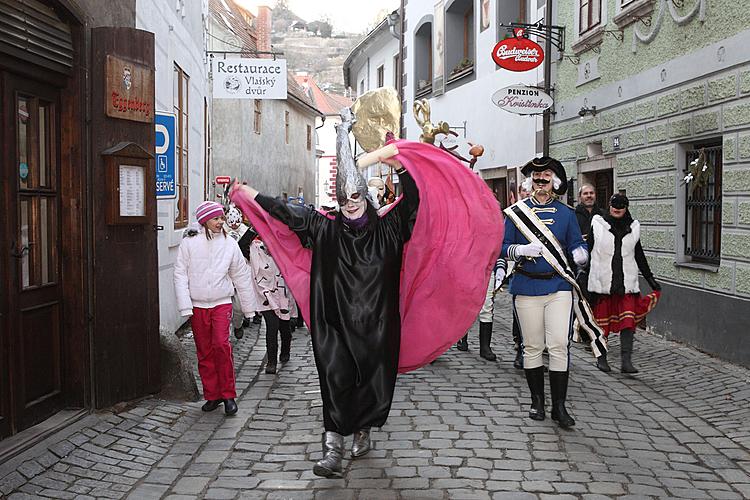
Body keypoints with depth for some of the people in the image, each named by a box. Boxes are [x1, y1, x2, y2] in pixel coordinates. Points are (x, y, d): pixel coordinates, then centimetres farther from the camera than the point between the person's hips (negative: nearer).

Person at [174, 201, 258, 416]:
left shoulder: (229, 244, 4)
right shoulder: (189, 242, -1)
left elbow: (241, 276, 11)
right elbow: (180, 275, -1)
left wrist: (249, 306, 13)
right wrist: (185, 307, -8)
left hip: (222, 303, -1)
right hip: (197, 305, 1)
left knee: (221, 344, -17)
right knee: (204, 352, 6)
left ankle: (228, 394, -5)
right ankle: (212, 395, 20)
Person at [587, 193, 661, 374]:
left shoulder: (633, 227, 12)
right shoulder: (598, 224, 2)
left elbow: (639, 256, 19)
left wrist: (651, 280, 19)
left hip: (627, 283, 2)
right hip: (602, 281, -2)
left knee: (628, 321, -9)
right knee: (601, 320, 5)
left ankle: (626, 361, -10)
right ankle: (601, 358, 18)